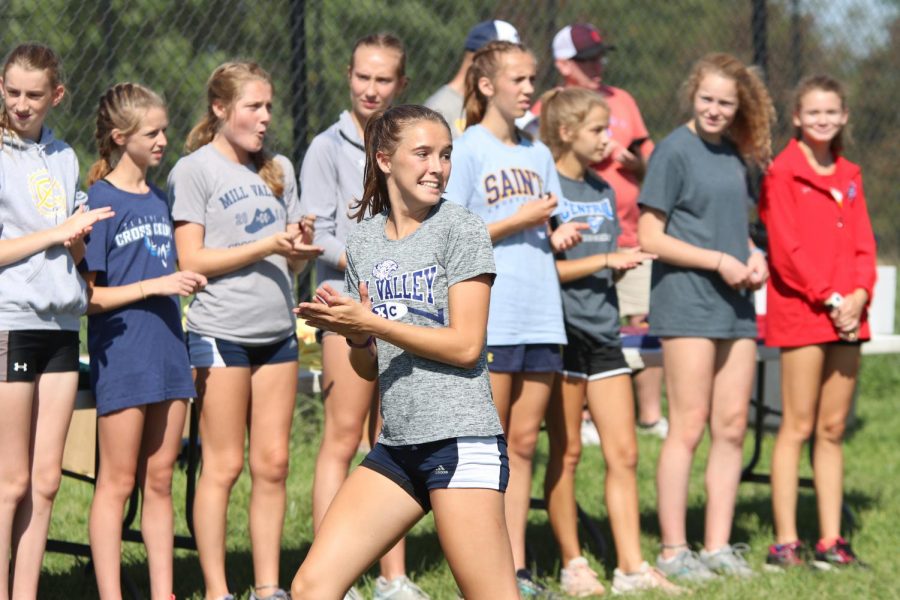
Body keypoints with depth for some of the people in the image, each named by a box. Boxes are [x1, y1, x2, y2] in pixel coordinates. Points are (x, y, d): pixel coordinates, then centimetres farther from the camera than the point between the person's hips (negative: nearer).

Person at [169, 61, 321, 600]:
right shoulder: (195, 169, -3)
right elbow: (192, 261, -10)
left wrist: (302, 247, -6)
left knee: (273, 463, 5)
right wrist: (267, 246, -16)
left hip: (277, 331, 6)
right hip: (222, 331, -6)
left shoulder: (279, 170, 16)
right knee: (224, 465, -3)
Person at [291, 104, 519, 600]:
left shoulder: (461, 230, -4)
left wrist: (371, 324, -13)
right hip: (397, 447, 6)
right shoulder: (364, 243, 12)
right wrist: (356, 336, -5)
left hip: (462, 441, -6)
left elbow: (466, 346, -11)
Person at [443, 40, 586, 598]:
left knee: (524, 443, 7)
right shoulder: (468, 150, -3)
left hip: (540, 316, 6)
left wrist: (560, 237, 1)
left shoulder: (538, 154, 16)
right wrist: (518, 221, -13)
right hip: (488, 316, -6)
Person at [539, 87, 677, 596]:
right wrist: (605, 260, -15)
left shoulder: (604, 191, 15)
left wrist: (624, 266, 0)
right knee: (566, 453, 1)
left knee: (624, 452, 2)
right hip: (562, 329, -7)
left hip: (603, 329, 7)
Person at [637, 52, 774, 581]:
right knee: (689, 428, -6)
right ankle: (673, 552, -1)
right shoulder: (675, 150, -7)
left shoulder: (733, 155, 14)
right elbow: (650, 237, -10)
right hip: (687, 303, -7)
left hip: (734, 303, 7)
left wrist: (754, 258, 3)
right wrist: (719, 261, -14)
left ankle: (718, 547, 13)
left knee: (732, 427, 6)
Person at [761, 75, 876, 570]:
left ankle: (831, 541, 10)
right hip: (800, 311, -6)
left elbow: (863, 244, 13)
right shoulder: (783, 173, -4)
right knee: (798, 427, -6)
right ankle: (785, 542, -4)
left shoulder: (849, 176, 16)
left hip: (847, 312, 6)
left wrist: (858, 295, -4)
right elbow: (786, 249, -10)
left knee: (834, 428, 7)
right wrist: (829, 298, -13)